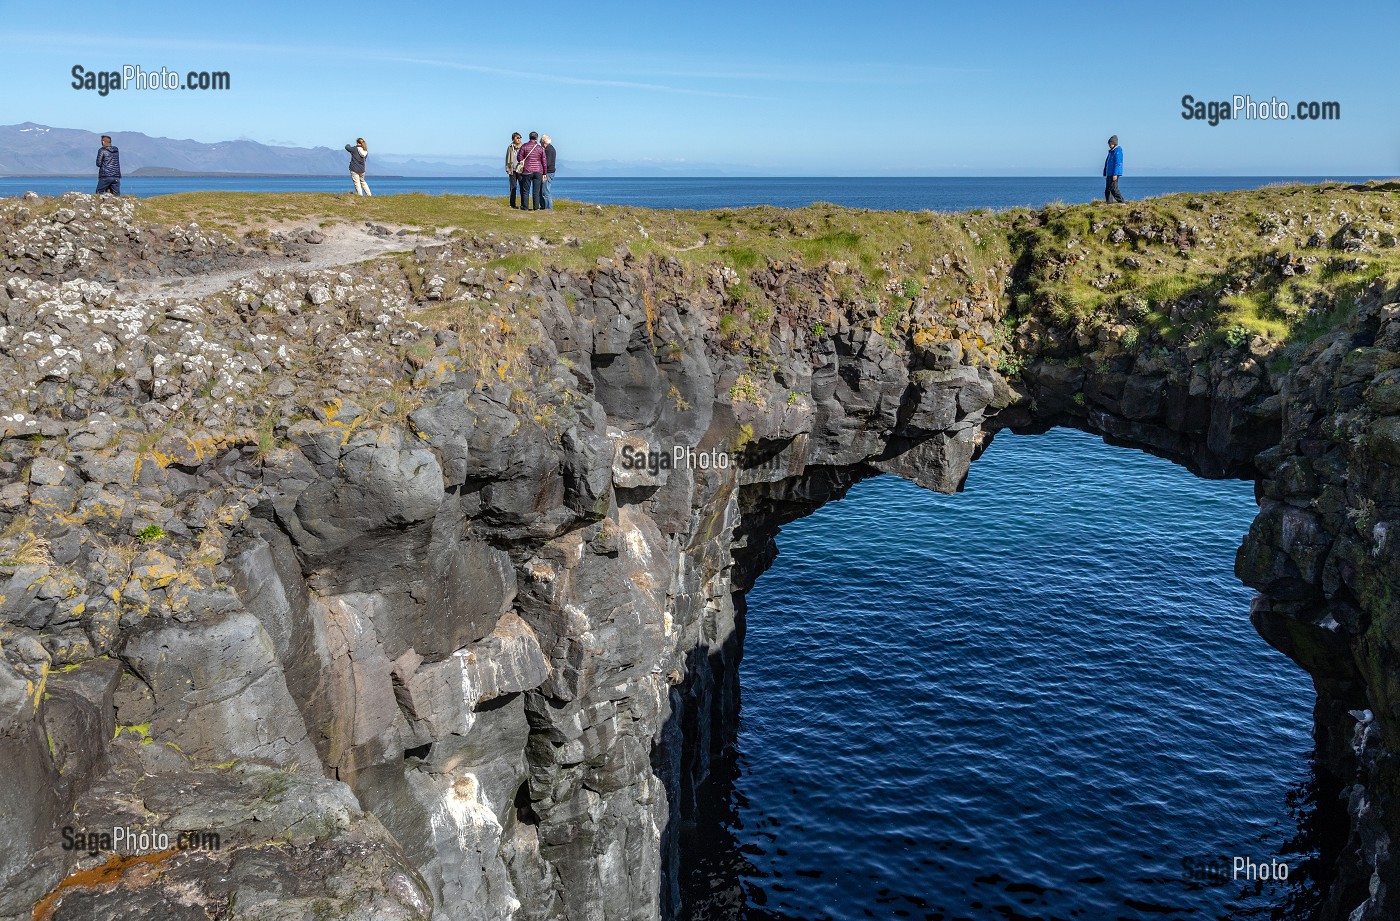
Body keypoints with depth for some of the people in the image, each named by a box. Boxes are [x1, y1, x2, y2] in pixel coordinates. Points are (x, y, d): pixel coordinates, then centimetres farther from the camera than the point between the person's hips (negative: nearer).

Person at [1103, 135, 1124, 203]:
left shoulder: (1118, 151, -10)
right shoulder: (1111, 151, 18)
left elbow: (1117, 163, -17)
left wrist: (1115, 174, -22)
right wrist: (1105, 174, 19)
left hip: (1114, 174, -9)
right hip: (1109, 174, 9)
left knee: (1113, 188, -12)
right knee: (1107, 190, 7)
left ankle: (1121, 202, -8)